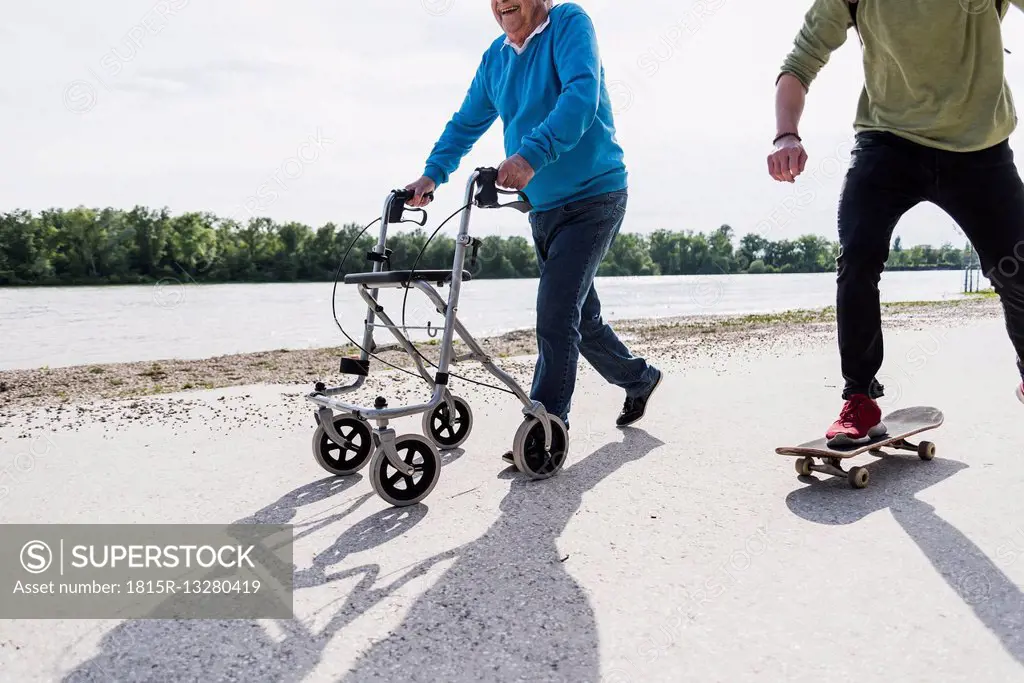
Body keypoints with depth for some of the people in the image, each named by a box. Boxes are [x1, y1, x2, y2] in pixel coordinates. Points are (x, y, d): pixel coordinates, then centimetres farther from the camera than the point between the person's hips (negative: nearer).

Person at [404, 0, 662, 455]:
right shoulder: (495, 57, 9)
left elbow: (582, 95, -28)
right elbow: (466, 124, 13)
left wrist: (531, 155, -40)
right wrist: (432, 175, -1)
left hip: (593, 199, -7)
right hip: (543, 208, 8)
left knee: (556, 314, -16)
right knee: (581, 317, 15)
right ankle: (639, 379, 37)